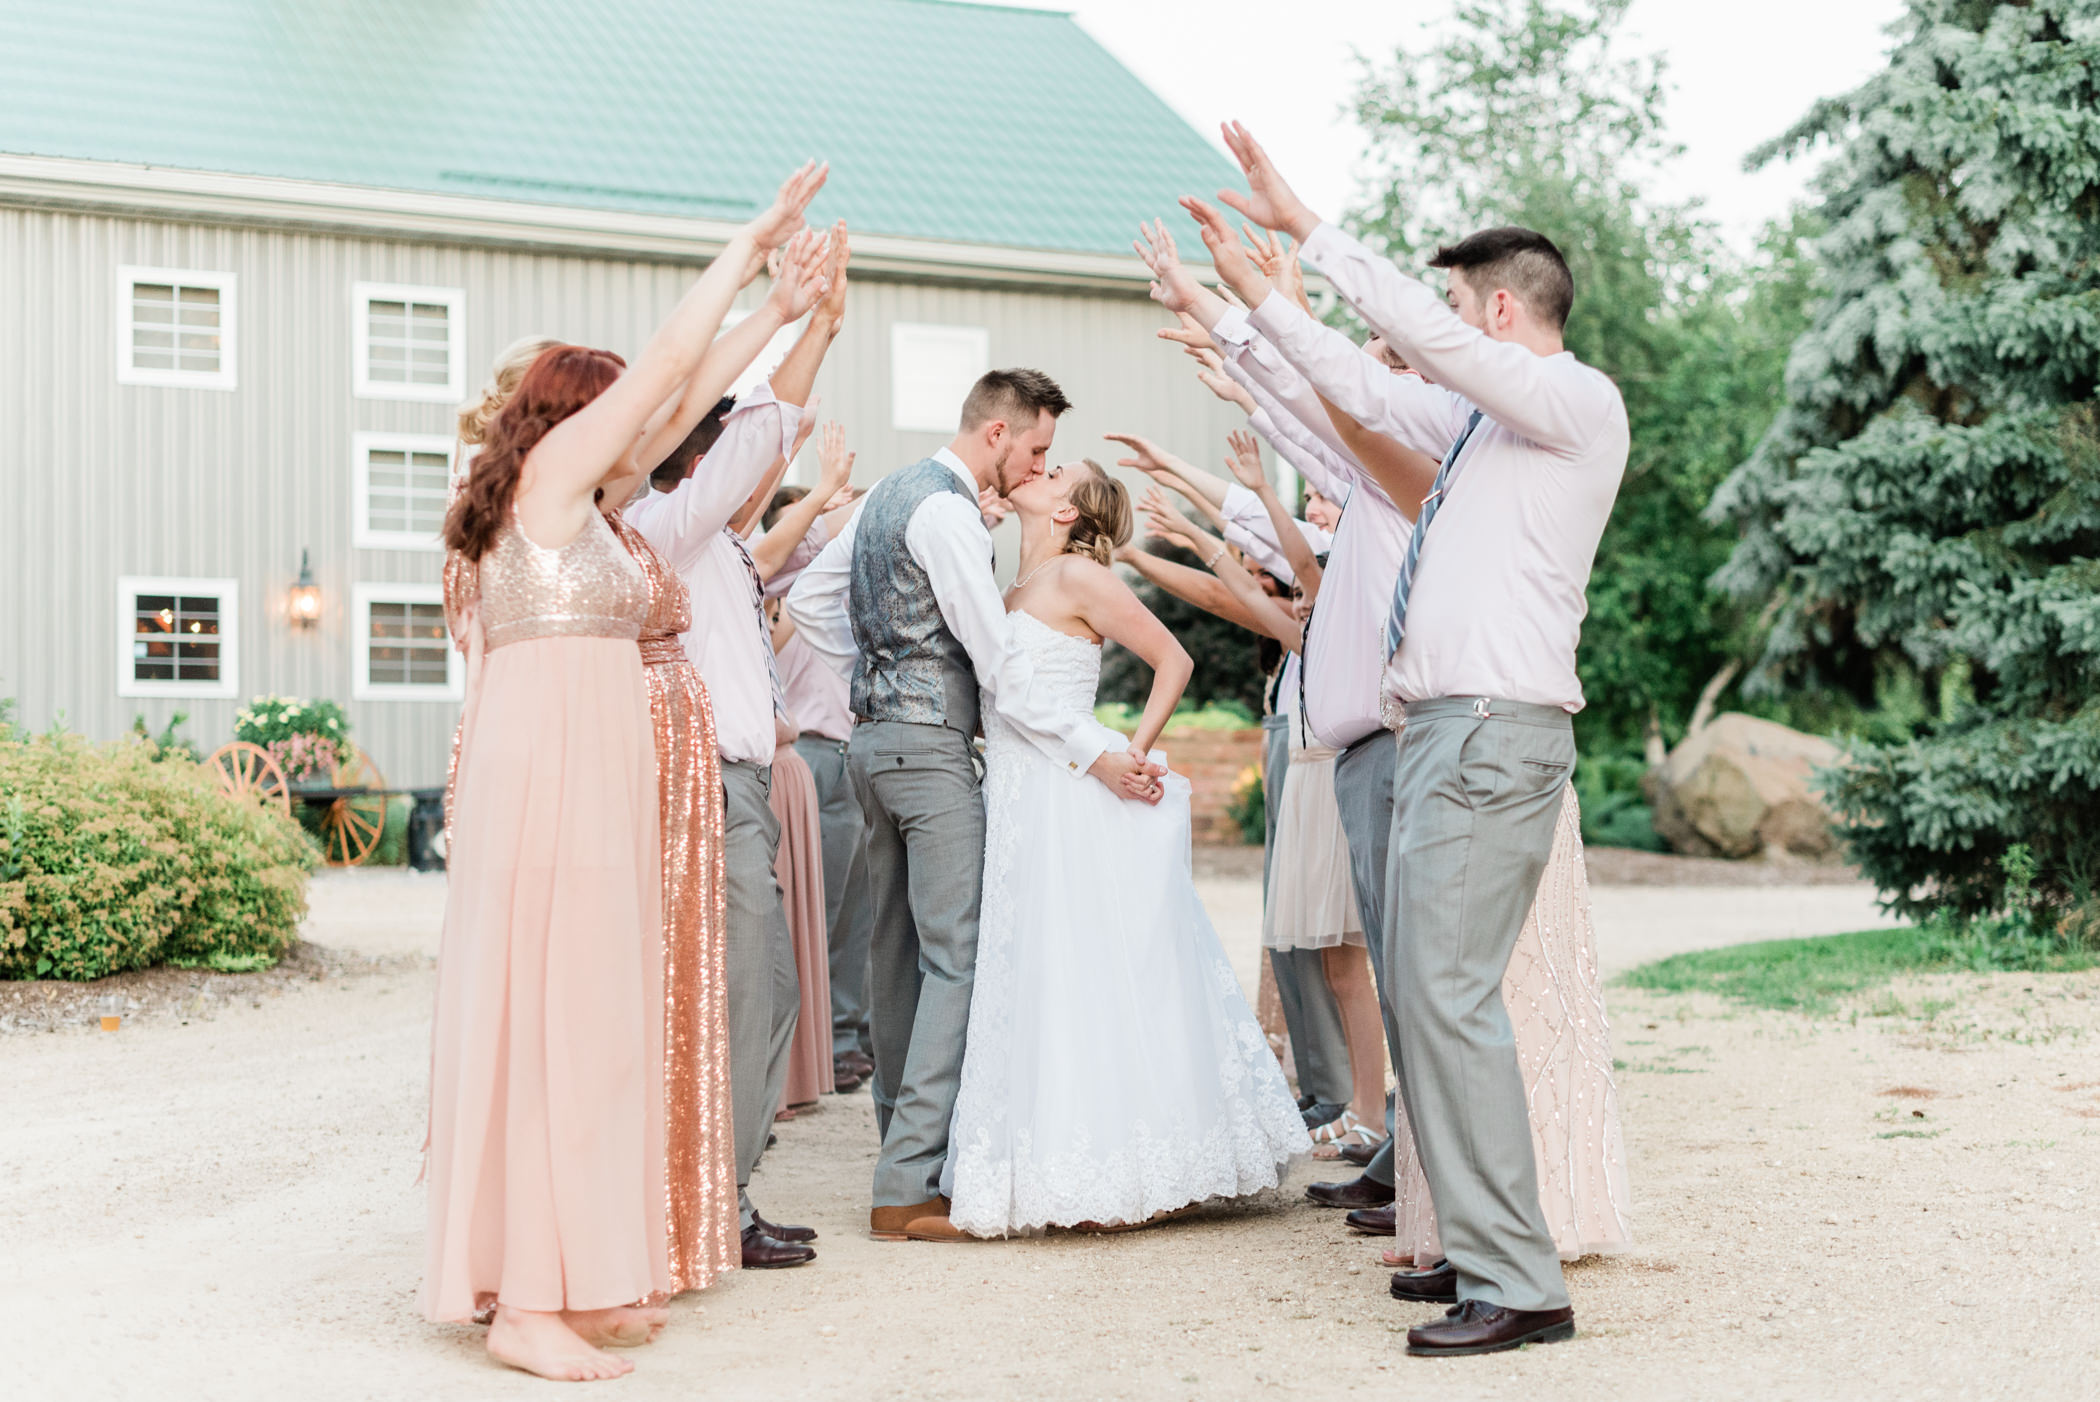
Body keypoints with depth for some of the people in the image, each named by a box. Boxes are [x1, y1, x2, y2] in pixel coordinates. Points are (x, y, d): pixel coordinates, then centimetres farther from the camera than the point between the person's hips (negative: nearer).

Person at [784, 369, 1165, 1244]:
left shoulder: (888, 494, 15)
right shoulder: (947, 511, -14)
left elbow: (807, 600, 21)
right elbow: (999, 667, -19)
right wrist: (1095, 755, -19)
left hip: (877, 739, 10)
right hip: (931, 745, -10)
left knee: (899, 945, 15)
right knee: (958, 956, -11)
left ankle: (903, 1132, 25)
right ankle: (908, 1187, -14)